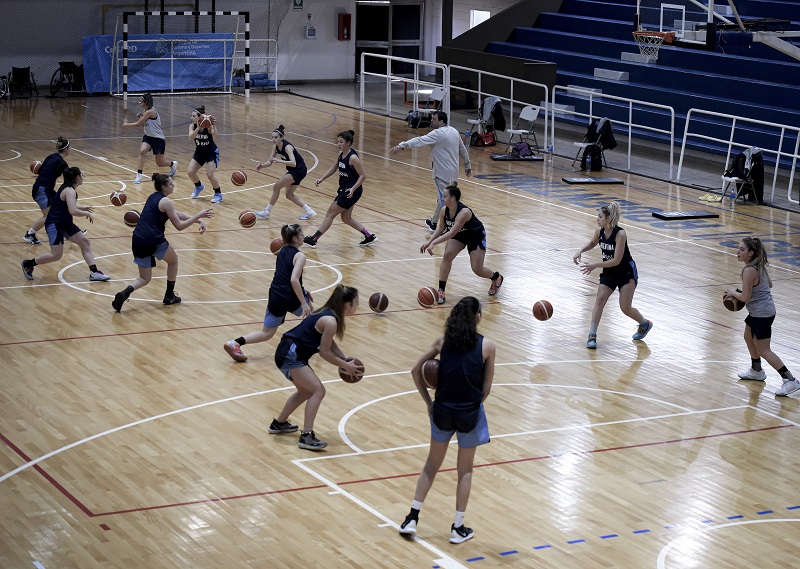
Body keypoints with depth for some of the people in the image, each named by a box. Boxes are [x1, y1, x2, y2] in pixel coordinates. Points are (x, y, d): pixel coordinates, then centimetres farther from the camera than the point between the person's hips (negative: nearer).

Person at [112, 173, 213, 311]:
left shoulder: (153, 197, 19)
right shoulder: (166, 202, -7)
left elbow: (177, 214, 24)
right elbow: (179, 226, -6)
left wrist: (198, 220, 17)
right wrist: (199, 216, -1)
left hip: (137, 241, 7)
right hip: (154, 241, -7)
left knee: (145, 278, 17)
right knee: (173, 260, 25)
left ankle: (125, 292, -13)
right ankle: (170, 296, 29)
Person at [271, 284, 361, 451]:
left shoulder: (329, 314, 8)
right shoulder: (330, 321, -21)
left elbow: (330, 344, 14)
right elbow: (324, 352, -16)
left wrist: (346, 360, 2)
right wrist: (345, 366, -7)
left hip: (290, 354, 10)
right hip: (290, 355, -10)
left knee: (306, 391, 24)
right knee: (318, 390, -14)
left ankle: (279, 424, 40)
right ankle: (306, 436, -16)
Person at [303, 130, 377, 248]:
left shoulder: (353, 157, -21)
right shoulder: (341, 154, 4)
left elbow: (363, 176, -20)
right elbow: (334, 168, 18)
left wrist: (353, 188, -30)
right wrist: (321, 179, 10)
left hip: (351, 192, -9)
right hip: (344, 189, 9)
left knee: (330, 214, -2)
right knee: (346, 218, 16)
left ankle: (313, 239, 7)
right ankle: (369, 236, 25)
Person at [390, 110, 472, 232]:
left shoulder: (438, 134, -18)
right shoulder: (454, 132, 9)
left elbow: (420, 140, -28)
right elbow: (463, 149, 18)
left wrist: (402, 146, -35)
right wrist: (467, 165, 29)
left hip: (443, 173, -9)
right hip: (453, 171, 9)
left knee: (445, 200, -4)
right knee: (442, 198, 20)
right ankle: (434, 222, 33)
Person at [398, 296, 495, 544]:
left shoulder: (443, 341, 1)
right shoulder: (487, 346, -5)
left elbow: (416, 371, 0)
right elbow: (486, 389, -3)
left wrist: (429, 402, 6)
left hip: (442, 411, 2)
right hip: (469, 413, -2)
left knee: (431, 465, 19)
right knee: (465, 471, 13)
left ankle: (412, 518, 16)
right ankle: (458, 528, 16)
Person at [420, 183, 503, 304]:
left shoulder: (464, 212, -39)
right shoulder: (444, 211, -18)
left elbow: (451, 233, -44)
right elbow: (441, 228, -1)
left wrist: (433, 243, -49)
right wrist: (429, 241, -14)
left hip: (476, 236, -5)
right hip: (460, 234, 5)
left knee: (477, 269, -4)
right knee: (447, 256, -19)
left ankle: (497, 278, 30)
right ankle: (441, 291, -13)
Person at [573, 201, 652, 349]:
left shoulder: (620, 234, -27)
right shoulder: (599, 231, -8)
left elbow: (616, 260, -28)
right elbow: (592, 243, 16)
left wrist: (595, 265, -32)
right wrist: (580, 251, -2)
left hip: (627, 273, -5)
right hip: (609, 273, 5)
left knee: (625, 308, -2)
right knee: (600, 299, -14)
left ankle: (645, 324, 29)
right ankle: (592, 336, -15)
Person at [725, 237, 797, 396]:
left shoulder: (749, 270, -26)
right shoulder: (759, 265, 2)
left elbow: (745, 298, -24)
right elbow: (769, 284, 16)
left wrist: (733, 293, -6)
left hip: (762, 314, -10)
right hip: (757, 311, 10)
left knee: (763, 351, -3)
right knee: (749, 338, 29)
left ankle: (790, 380, -3)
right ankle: (756, 371, 47)